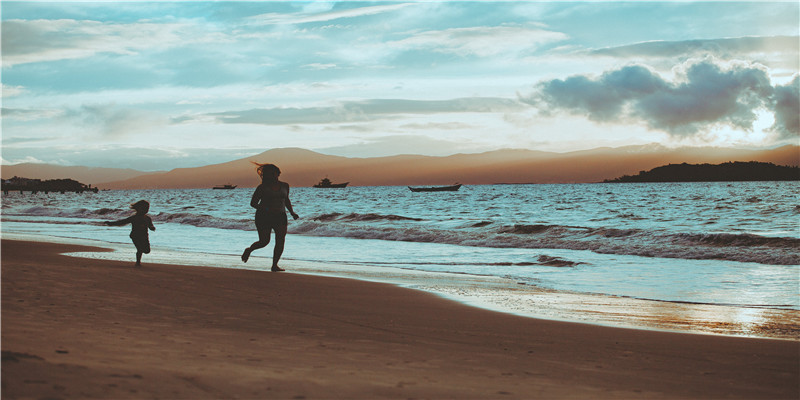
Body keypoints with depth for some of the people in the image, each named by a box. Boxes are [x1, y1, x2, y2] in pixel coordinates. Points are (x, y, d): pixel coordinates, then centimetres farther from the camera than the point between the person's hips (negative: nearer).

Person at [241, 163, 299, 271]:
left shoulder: (284, 186, 10)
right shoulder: (262, 188, -3)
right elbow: (253, 203, -2)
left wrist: (292, 213, 15)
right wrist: (265, 209, -18)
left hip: (280, 217, 3)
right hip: (264, 217, -3)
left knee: (281, 240, -12)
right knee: (264, 241, -2)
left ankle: (275, 265, -8)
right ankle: (249, 250, 28)